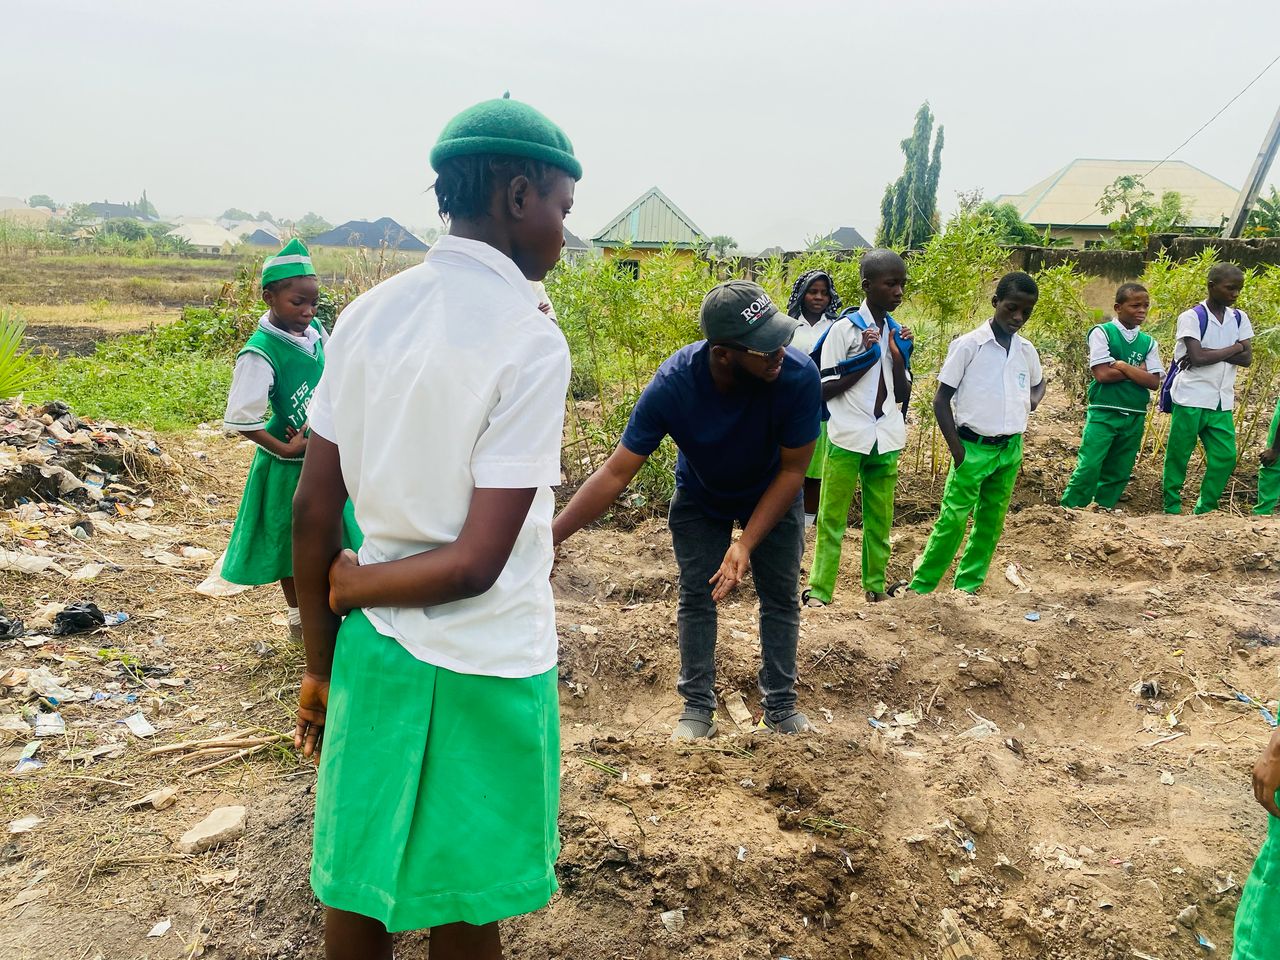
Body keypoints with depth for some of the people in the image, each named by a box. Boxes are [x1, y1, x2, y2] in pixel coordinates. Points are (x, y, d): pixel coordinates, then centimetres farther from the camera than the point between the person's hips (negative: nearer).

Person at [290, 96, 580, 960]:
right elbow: (476, 563, -20)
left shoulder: (368, 314, -1)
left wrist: (321, 662, 11)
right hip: (484, 668, -5)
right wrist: (351, 585, -3)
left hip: (376, 651, 6)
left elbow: (313, 508, 1)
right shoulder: (530, 342, -18)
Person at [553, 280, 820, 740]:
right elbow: (616, 473, -32)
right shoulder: (672, 384, -37)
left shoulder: (798, 376, -37)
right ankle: (697, 707, 20)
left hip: (772, 496, 1)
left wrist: (746, 544, -33)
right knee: (696, 598, 4)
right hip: (700, 499, 0)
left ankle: (781, 706, 24)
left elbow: (793, 470, -25)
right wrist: (547, 539, -39)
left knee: (782, 598, 6)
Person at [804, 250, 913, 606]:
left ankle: (875, 586, 21)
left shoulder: (896, 333, 10)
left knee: (880, 518, 10)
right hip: (847, 439, -5)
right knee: (832, 517, 0)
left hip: (885, 441, 5)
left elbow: (902, 395, 14)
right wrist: (865, 361, -13)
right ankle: (819, 590, 5)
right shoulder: (844, 329, -6)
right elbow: (824, 390, -6)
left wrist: (898, 358, -2)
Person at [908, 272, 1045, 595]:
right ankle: (919, 588, 3)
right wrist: (957, 450, -12)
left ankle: (967, 588, 21)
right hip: (974, 447, -6)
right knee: (952, 520, -6)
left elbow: (1039, 383, 28)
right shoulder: (968, 345, -10)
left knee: (991, 522, 10)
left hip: (1011, 450, 6)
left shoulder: (1026, 350, 6)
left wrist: (1033, 400, 4)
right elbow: (942, 399, -8)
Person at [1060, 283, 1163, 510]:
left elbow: (1154, 382, -1)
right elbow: (1102, 374, -14)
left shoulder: (1149, 342, 9)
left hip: (1135, 417, 5)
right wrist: (1138, 371, -6)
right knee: (1088, 469, -11)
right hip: (1103, 414, -5)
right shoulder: (1102, 332, -3)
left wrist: (1122, 366, -10)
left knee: (1118, 474, 9)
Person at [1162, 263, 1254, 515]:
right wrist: (1234, 348, -6)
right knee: (1178, 455, 2)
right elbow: (1197, 357, -18)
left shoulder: (1239, 318, 9)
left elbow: (1247, 359, -1)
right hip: (1191, 399, -5)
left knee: (1225, 457, 3)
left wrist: (1208, 353, -13)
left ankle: (1204, 510, 15)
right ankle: (1172, 507, 15)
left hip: (1222, 402, 5)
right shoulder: (1191, 317, -7)